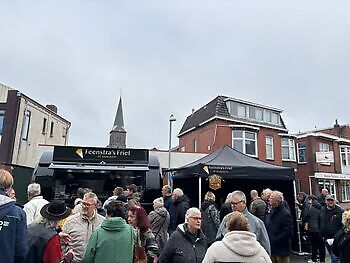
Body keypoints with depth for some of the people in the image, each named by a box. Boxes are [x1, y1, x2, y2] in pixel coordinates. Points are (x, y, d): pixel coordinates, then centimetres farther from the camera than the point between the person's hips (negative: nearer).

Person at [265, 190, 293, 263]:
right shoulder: (270, 212, 9)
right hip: (271, 249, 7)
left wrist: (275, 240, -20)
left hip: (281, 250, -7)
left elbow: (288, 232, -21)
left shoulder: (285, 214, -15)